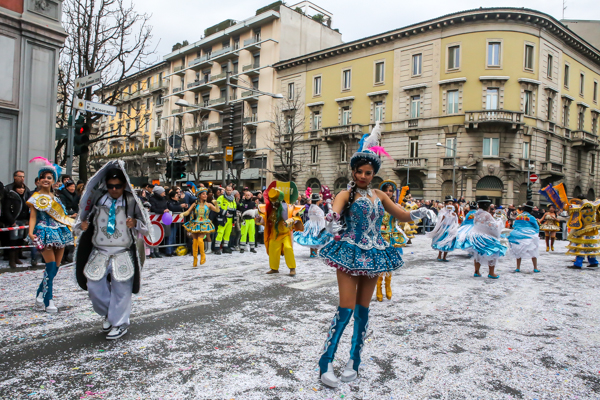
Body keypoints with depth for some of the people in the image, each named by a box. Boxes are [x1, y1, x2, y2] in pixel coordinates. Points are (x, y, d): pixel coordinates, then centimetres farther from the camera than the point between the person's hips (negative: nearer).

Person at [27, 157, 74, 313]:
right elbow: (33, 216, -7)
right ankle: (49, 301, -5)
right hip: (45, 233, -5)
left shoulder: (56, 197, 15)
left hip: (59, 233, 5)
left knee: (56, 266, 5)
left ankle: (40, 294, 23)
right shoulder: (35, 198, 1)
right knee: (51, 265, -13)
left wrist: (71, 226, 15)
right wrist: (31, 232, -20)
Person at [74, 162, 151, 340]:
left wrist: (135, 223, -21)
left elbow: (145, 223, 0)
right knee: (93, 285, 2)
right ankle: (107, 313, 29)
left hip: (123, 254, -2)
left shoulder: (131, 202, -4)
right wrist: (83, 223, -8)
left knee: (121, 288, 1)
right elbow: (85, 215, 14)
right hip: (99, 252, 3)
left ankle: (119, 323, 19)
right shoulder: (97, 199, 1)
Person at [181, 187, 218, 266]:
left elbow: (217, 210, -5)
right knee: (195, 241, 1)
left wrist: (216, 204, -21)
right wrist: (183, 214, -21)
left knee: (200, 239, -18)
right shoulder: (195, 204, 4)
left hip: (204, 225, -1)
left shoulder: (208, 205, 4)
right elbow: (188, 212, -1)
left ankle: (203, 255, 6)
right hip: (195, 224, 1)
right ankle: (195, 260, 16)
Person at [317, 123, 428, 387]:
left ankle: (354, 362, 22)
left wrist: (415, 215, -10)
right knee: (346, 309, -9)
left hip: (373, 255, 5)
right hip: (350, 253, -5)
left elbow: (401, 215, 13)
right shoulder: (347, 194, -5)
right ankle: (325, 363, 3)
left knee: (363, 309, 10)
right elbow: (335, 210, -27)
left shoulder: (379, 195, 11)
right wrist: (333, 221, -50)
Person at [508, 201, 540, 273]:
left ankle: (518, 268, 8)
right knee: (533, 252, 9)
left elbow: (514, 226, 13)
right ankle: (535, 268, 10)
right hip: (529, 237, -3)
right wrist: (537, 236, 18)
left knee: (519, 252, 10)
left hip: (518, 236, 3)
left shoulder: (517, 217, 5)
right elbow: (537, 228, 3)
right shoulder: (531, 217, -5)